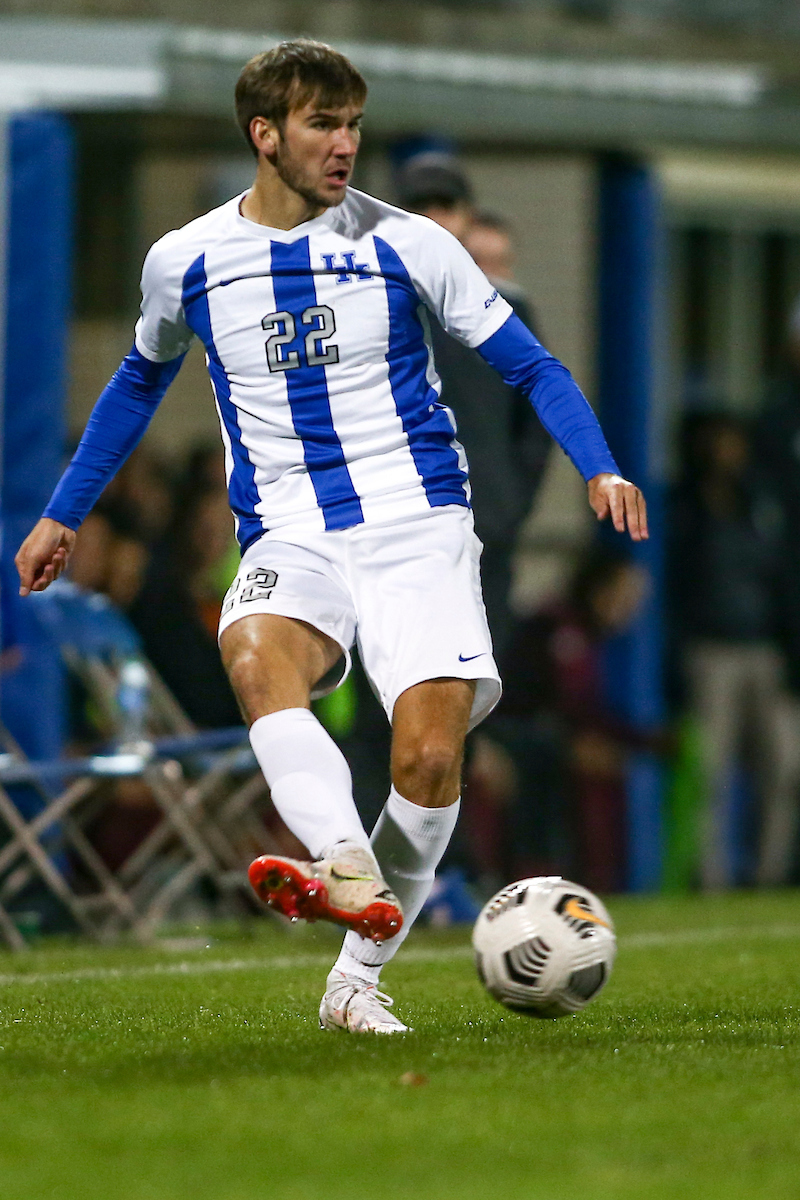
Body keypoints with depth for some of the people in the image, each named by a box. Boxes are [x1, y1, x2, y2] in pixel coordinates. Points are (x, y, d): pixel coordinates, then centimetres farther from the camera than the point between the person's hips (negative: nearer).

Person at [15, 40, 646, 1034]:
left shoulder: (404, 244, 1)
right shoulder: (185, 262, 6)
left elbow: (529, 365, 6)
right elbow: (141, 380, 26)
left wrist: (598, 468, -10)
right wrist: (64, 514, 30)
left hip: (417, 525, -1)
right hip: (290, 538, 1)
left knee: (430, 754, -18)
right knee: (253, 658, -34)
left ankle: (358, 977, -2)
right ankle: (349, 873, -54)